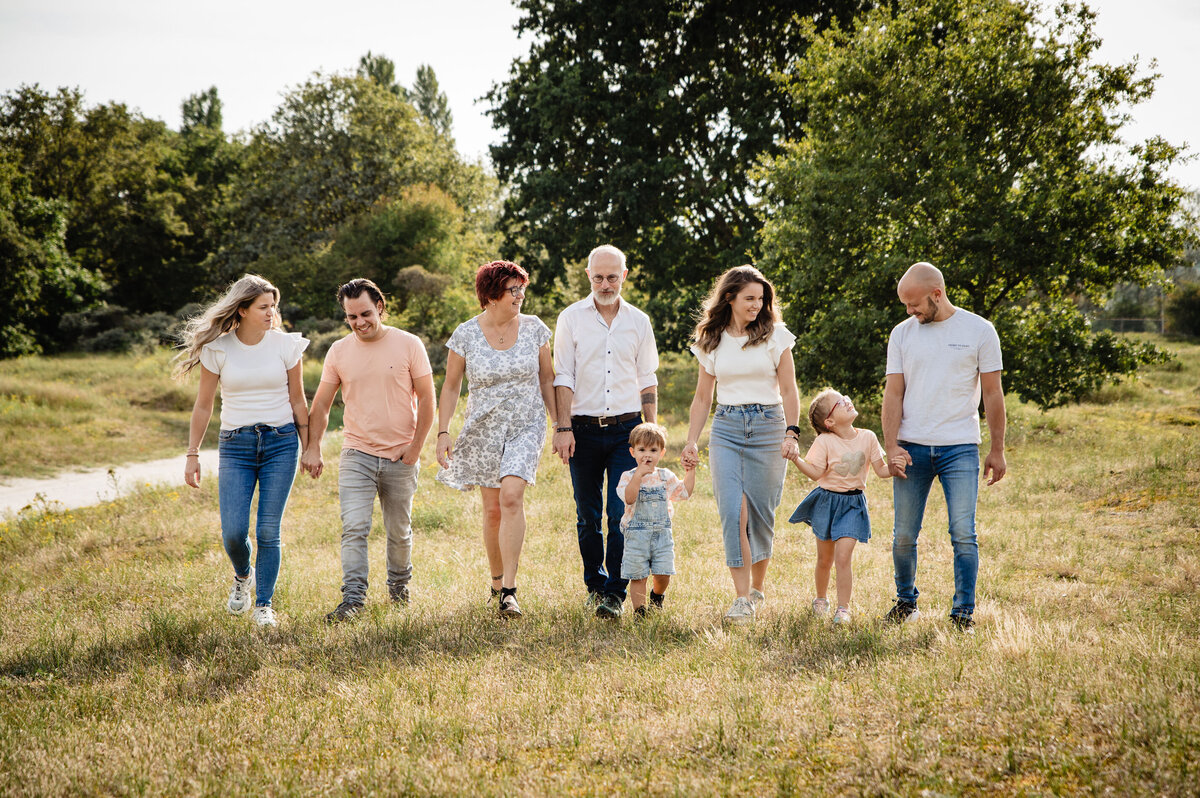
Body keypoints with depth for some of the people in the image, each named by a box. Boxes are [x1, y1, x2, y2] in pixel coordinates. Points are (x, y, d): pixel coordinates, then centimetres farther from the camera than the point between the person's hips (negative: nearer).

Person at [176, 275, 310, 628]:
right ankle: (243, 577, 27)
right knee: (233, 532, -7)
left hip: (280, 443, 0)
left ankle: (264, 605, 11)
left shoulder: (286, 345, 0)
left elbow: (298, 402, 8)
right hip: (235, 444, 0)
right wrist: (192, 455, 6)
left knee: (268, 532, -4)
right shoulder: (218, 349, -1)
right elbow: (203, 406, 6)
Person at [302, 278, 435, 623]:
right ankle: (353, 598, -13)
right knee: (354, 527, -13)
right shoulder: (339, 351, 3)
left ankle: (399, 585, 34)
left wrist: (416, 447, -7)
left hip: (400, 457, -1)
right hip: (356, 455, 1)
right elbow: (321, 404, 8)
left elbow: (426, 399, -1)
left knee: (399, 531, 12)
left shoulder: (409, 345, -3)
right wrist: (312, 448, -3)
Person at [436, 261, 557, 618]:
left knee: (511, 497, -20)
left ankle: (509, 591, -20)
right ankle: (497, 580, 29)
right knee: (493, 508, 8)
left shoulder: (534, 328, -2)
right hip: (484, 429, 1)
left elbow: (547, 380, 7)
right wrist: (443, 431, -5)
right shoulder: (465, 334, -5)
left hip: (526, 427, -1)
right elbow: (450, 387, 3)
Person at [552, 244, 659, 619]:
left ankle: (615, 593, -4)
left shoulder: (639, 321, 8)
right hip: (584, 429, 0)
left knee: (622, 514, -8)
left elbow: (647, 380, 13)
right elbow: (563, 378, 0)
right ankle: (595, 584, 22)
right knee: (588, 515, 6)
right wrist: (564, 427, -9)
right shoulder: (571, 318, 3)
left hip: (626, 429, 0)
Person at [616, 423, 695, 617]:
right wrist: (639, 474, -29)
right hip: (636, 535, -3)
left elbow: (685, 491, 14)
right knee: (638, 576, 0)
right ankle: (639, 611, 11)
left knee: (663, 574, 0)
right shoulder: (629, 476, -5)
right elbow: (629, 498, -22)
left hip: (662, 534, 3)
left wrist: (690, 470, 11)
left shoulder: (666, 476, 10)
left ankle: (658, 596, 31)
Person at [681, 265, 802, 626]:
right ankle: (742, 598, -12)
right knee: (733, 512, -12)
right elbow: (703, 397, 14)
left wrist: (791, 433, -11)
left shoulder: (775, 336, 3)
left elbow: (789, 391, 1)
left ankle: (757, 589, 20)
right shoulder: (711, 342, 9)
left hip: (768, 426, -1)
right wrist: (691, 442, 7)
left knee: (761, 513, 1)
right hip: (726, 429, 1)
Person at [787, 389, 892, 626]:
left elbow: (882, 470, 3)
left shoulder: (867, 438, -2)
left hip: (852, 504, 1)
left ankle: (843, 608, -5)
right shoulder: (824, 442, -11)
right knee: (825, 559, 12)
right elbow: (816, 472, -17)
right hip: (826, 502, -1)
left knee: (843, 557, -13)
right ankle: (820, 599, 35)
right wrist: (796, 458, -31)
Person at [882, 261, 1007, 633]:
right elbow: (893, 394, 5)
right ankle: (906, 601, 25)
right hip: (912, 448, 2)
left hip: (960, 448, -2)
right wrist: (891, 447, -5)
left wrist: (997, 450, 3)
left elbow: (992, 393, 4)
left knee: (963, 533, -7)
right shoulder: (902, 333, 7)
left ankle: (963, 613, 4)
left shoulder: (978, 331, 0)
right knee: (904, 535, 6)